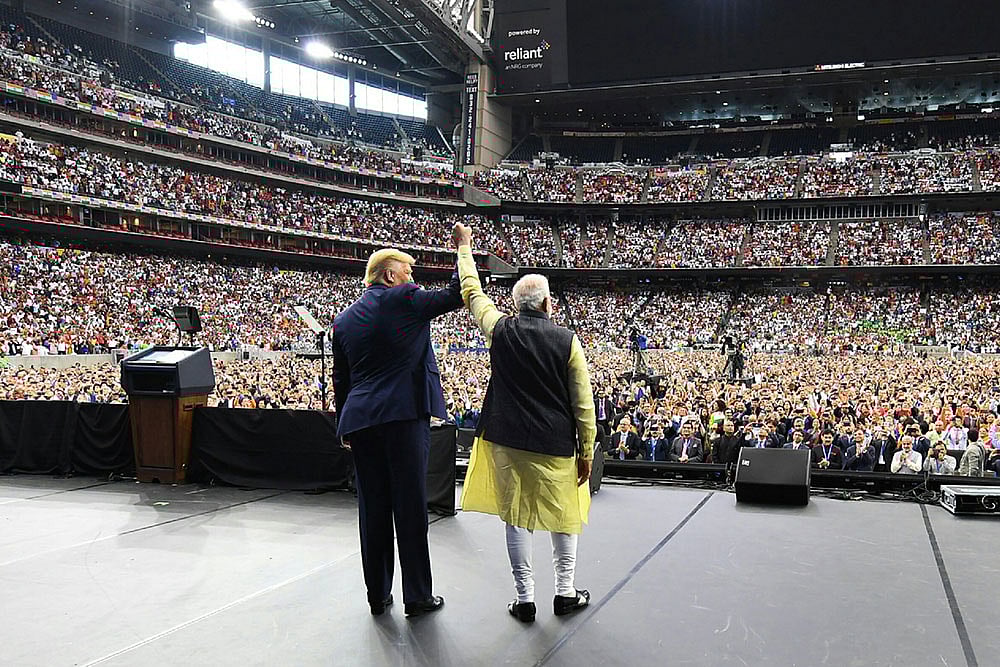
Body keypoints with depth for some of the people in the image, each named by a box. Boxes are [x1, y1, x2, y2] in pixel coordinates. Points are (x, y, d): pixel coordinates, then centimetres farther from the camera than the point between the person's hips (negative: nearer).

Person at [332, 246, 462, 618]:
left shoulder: (344, 319, 15)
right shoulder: (404, 299, -4)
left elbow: (341, 380, 18)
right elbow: (455, 295, 2)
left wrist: (345, 426, 26)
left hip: (361, 421, 6)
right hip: (404, 416, -5)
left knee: (372, 508, 11)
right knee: (410, 506, 1)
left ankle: (378, 595, 19)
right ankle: (417, 596, 9)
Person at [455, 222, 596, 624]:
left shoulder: (499, 331, -3)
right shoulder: (567, 341, -6)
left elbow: (472, 292, 15)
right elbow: (583, 404, -5)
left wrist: (464, 248, 29)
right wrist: (586, 452, 4)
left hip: (507, 440, 1)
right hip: (556, 445, -1)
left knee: (517, 516, 8)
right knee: (562, 515, 15)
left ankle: (525, 598, 15)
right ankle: (565, 592, 25)